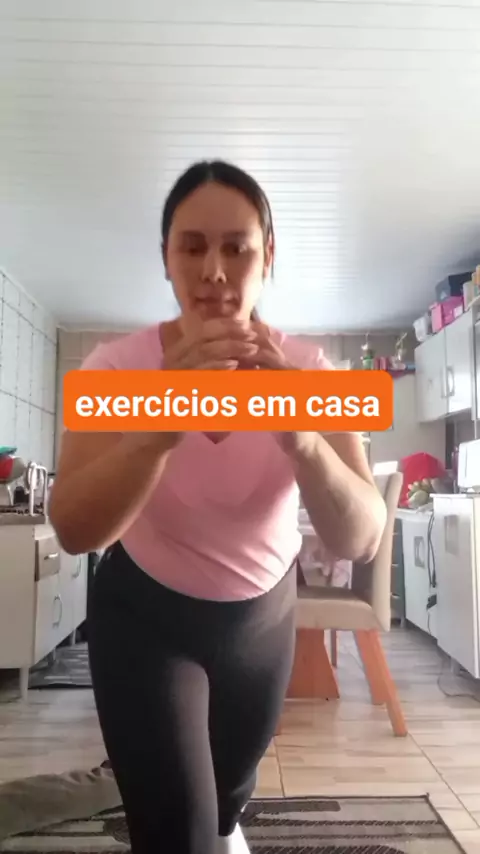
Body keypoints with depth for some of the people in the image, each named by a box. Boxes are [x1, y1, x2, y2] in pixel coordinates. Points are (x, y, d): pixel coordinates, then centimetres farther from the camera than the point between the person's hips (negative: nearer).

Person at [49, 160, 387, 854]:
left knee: (234, 779, 28)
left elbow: (362, 539, -27)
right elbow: (75, 530, -32)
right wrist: (160, 424, -50)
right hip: (145, 613, -2)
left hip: (264, 610, 3)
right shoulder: (119, 365, -21)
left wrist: (300, 436, -47)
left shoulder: (309, 370, -19)